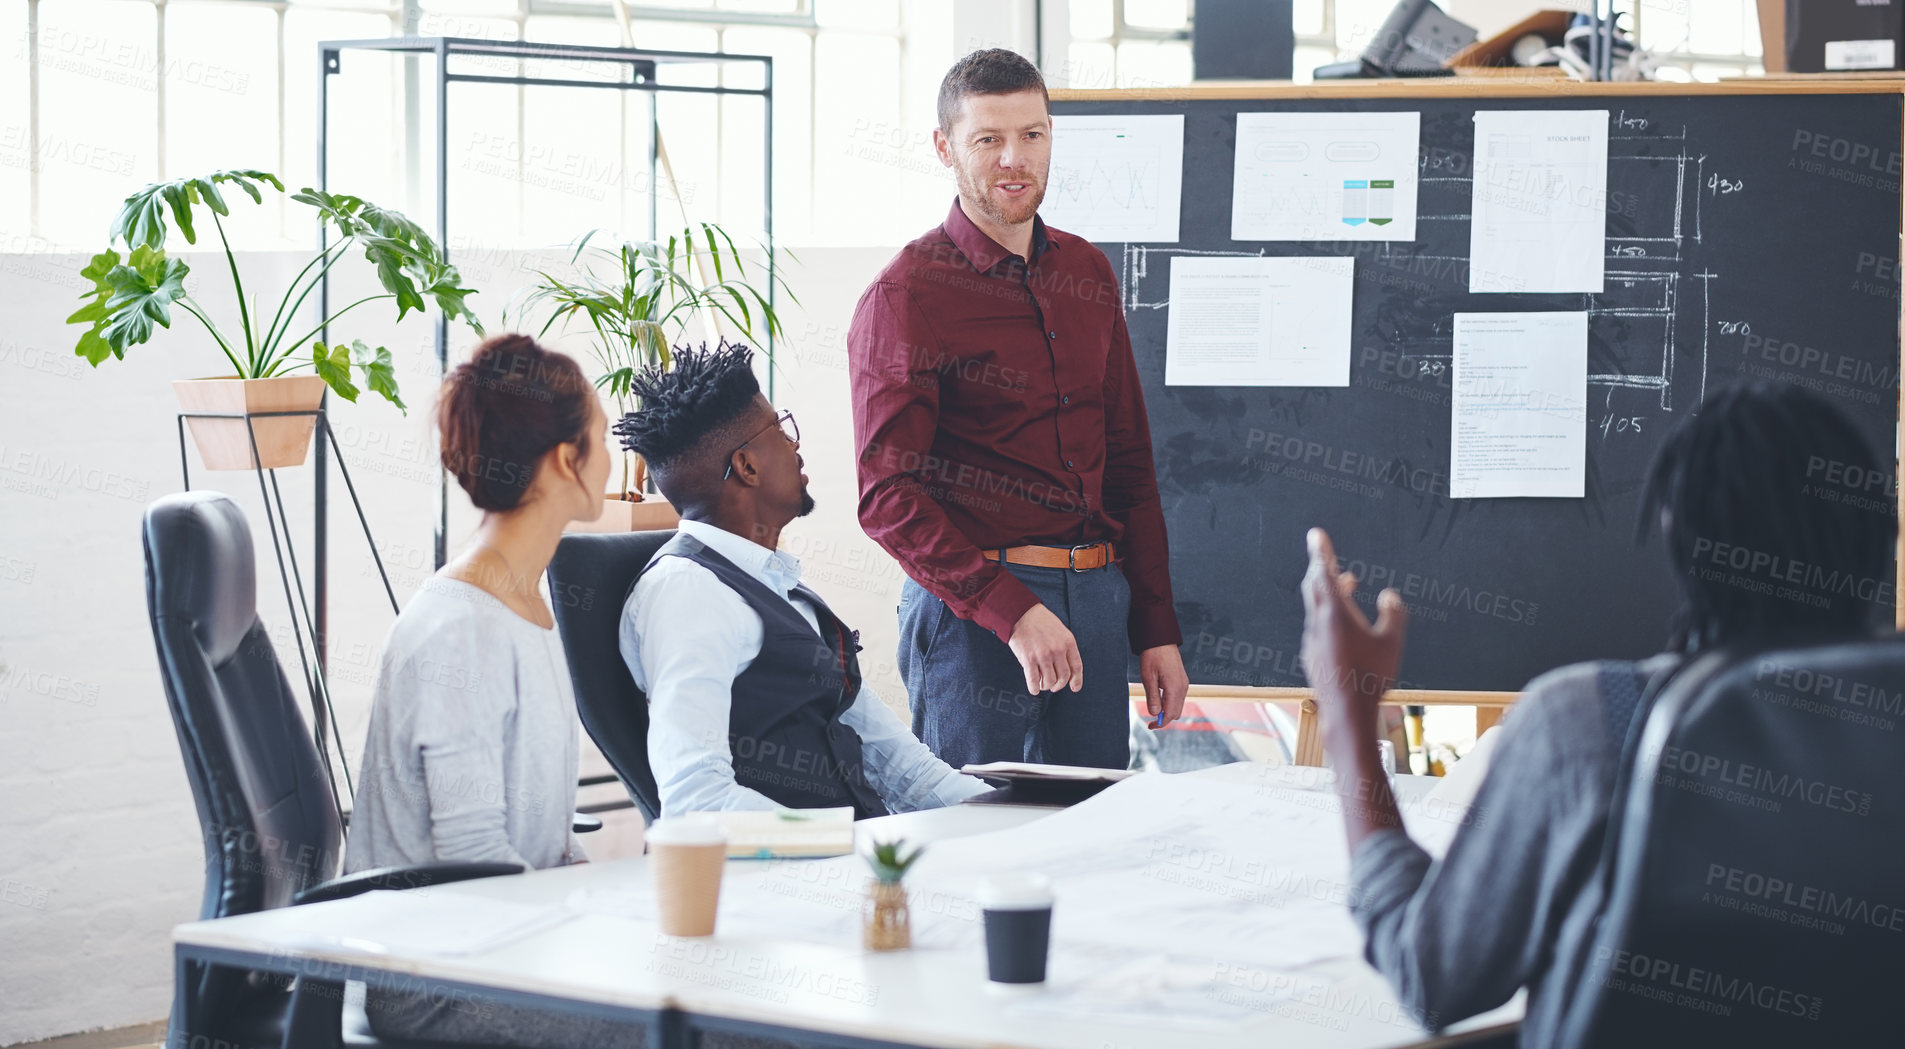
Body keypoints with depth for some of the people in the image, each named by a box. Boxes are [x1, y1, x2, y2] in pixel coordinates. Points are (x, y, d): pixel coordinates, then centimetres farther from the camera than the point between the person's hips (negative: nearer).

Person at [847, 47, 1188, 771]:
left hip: (1096, 601, 6)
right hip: (971, 612, -5)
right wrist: (1012, 611, -22)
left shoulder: (1087, 274, 14)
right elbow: (889, 497, -12)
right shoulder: (906, 295, -6)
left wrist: (1156, 630, 12)